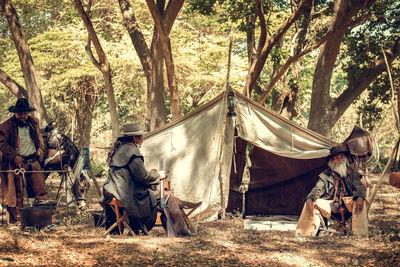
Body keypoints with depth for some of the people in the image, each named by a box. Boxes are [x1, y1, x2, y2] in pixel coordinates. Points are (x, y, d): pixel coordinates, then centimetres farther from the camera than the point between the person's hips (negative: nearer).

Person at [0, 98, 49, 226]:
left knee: (40, 189, 3)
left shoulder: (34, 122, 11)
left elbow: (39, 136, 26)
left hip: (33, 161, 4)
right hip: (17, 163, -4)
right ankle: (16, 218, 9)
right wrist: (14, 157, -18)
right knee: (17, 192, 1)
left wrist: (40, 149, 8)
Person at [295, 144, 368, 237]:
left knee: (360, 202, -31)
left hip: (347, 205, -1)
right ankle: (307, 233, -16)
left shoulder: (352, 173, 7)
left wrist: (359, 197, -30)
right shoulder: (326, 175, 7)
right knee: (311, 204, -21)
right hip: (330, 206, 1)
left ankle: (360, 233, -30)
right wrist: (310, 198, -24)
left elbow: (359, 187, -5)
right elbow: (318, 189, -1)